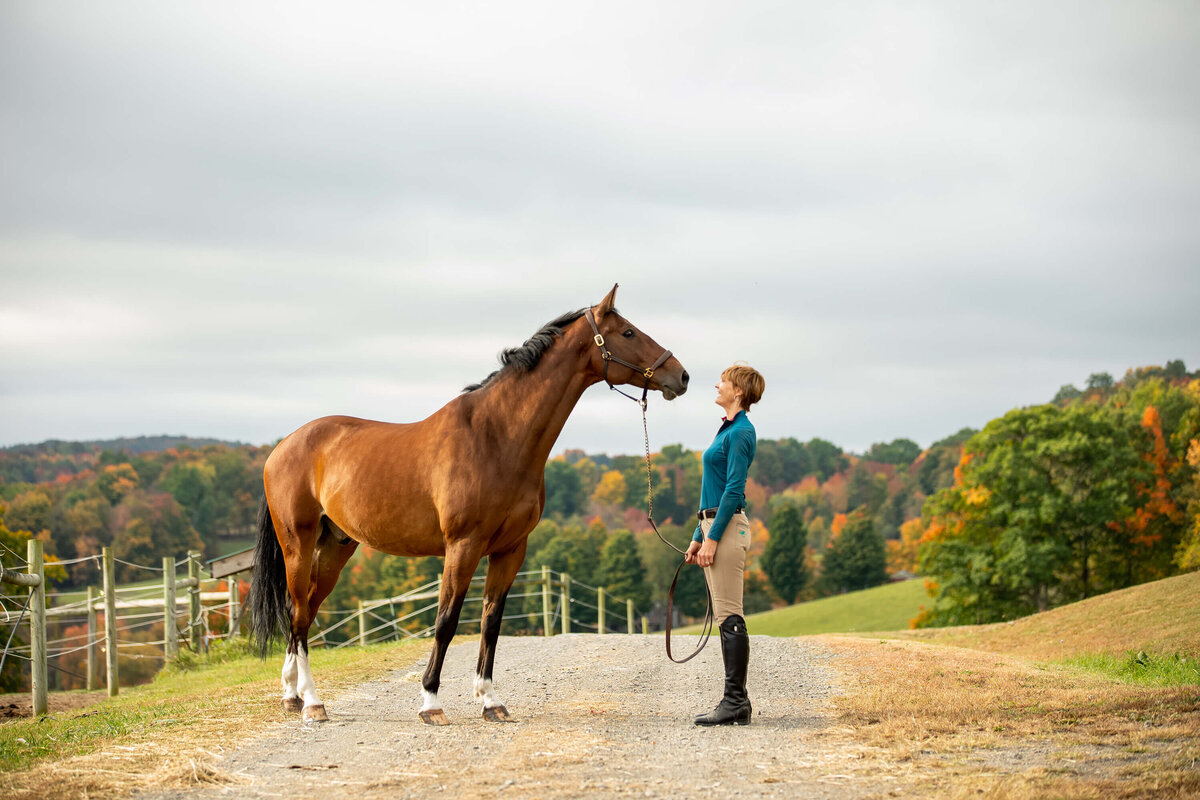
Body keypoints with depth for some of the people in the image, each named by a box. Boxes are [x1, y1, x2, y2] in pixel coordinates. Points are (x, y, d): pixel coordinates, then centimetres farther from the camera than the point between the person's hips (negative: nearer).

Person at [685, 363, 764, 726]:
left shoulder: (740, 433, -12)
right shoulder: (728, 430, 19)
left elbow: (733, 490, -18)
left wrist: (712, 537, -20)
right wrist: (699, 537, 21)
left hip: (728, 527, -10)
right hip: (716, 526, 10)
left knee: (730, 617, -9)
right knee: (727, 618, 9)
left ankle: (736, 703, -8)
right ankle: (735, 701, 12)